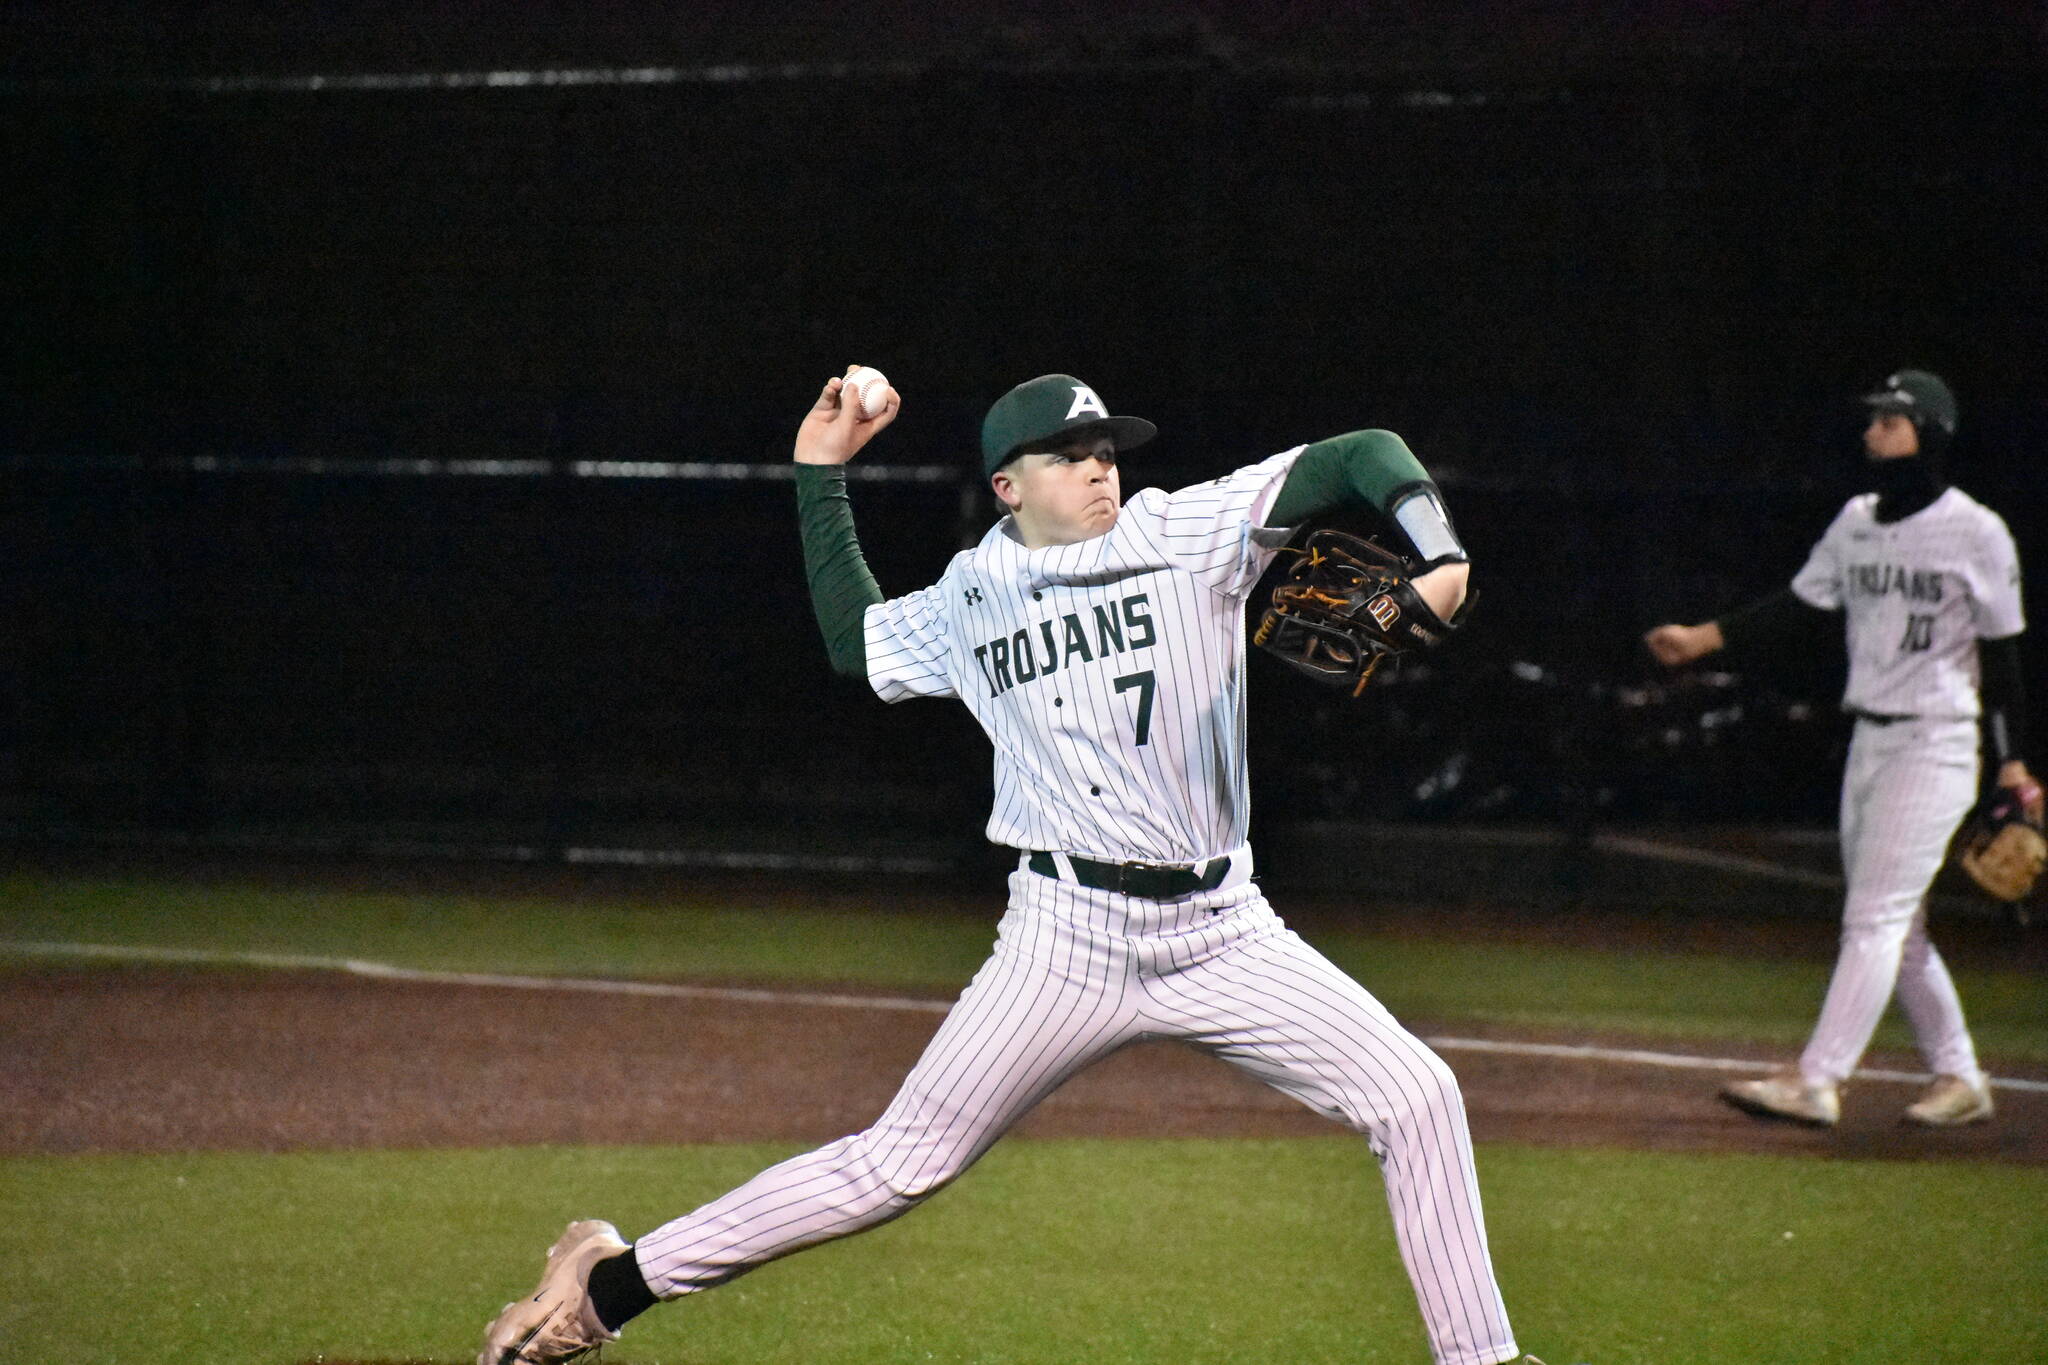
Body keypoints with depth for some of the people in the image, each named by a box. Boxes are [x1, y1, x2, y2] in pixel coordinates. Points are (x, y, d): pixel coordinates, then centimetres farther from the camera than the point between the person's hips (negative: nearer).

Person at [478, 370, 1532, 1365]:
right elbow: (854, 641, 26)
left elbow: (1361, 458, -7)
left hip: (1224, 938, 1)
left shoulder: (1189, 533, 0)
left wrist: (1438, 550, -25)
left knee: (1416, 1098, -10)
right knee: (900, 1165, -3)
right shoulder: (968, 599, 7)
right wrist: (820, 474, 22)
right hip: (1068, 941, -1)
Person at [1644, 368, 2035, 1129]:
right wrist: (1703, 640, 2)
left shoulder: (1976, 532, -9)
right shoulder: (1857, 521, 10)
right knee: (1897, 930, 11)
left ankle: (1816, 1082, -17)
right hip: (1870, 743, 7)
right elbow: (1801, 610, 12)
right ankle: (1959, 1079, 22)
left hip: (1936, 745, -7)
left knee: (1876, 918, -12)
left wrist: (2012, 763, -5)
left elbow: (2000, 653, -5)